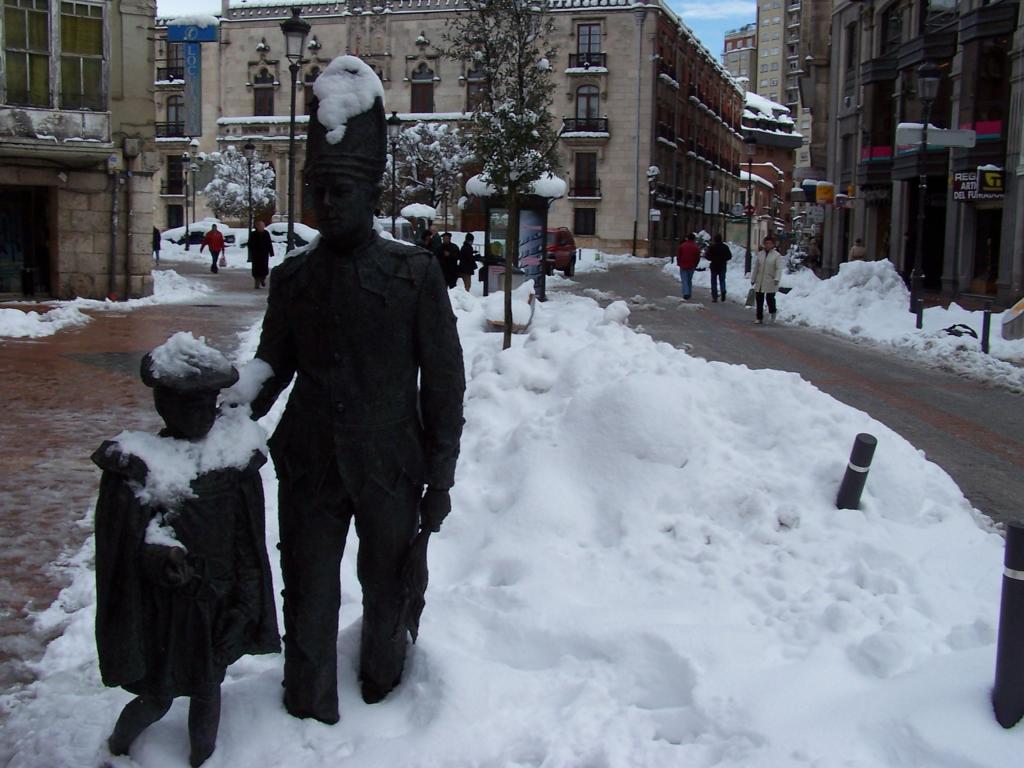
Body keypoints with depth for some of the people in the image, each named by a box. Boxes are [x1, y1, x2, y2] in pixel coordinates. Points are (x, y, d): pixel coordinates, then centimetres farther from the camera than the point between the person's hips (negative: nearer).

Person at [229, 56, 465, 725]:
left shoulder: (414, 272, -5)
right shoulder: (294, 277, 4)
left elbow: (444, 377, -3)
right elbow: (271, 368, 11)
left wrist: (441, 473, -4)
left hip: (390, 467, -2)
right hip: (309, 466, 2)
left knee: (390, 593, 14)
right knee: (309, 599, 10)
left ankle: (383, 697, 38)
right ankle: (312, 719, 27)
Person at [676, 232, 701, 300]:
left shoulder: (682, 245, -3)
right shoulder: (696, 247, 1)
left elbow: (678, 255, 0)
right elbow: (698, 257, 2)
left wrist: (679, 263, 12)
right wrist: (695, 265, 14)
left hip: (683, 266, -2)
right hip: (692, 266, 2)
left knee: (684, 280, -2)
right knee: (689, 280, 15)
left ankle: (686, 293, -18)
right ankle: (689, 294, 18)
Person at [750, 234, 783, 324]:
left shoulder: (777, 255, -3)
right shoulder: (759, 254, 9)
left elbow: (779, 268, -9)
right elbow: (755, 267, 14)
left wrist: (777, 279, -22)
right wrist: (753, 279, 14)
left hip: (770, 282, -4)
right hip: (760, 282, 4)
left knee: (770, 298, -7)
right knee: (759, 299, 5)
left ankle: (772, 312, 23)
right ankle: (759, 317, 14)